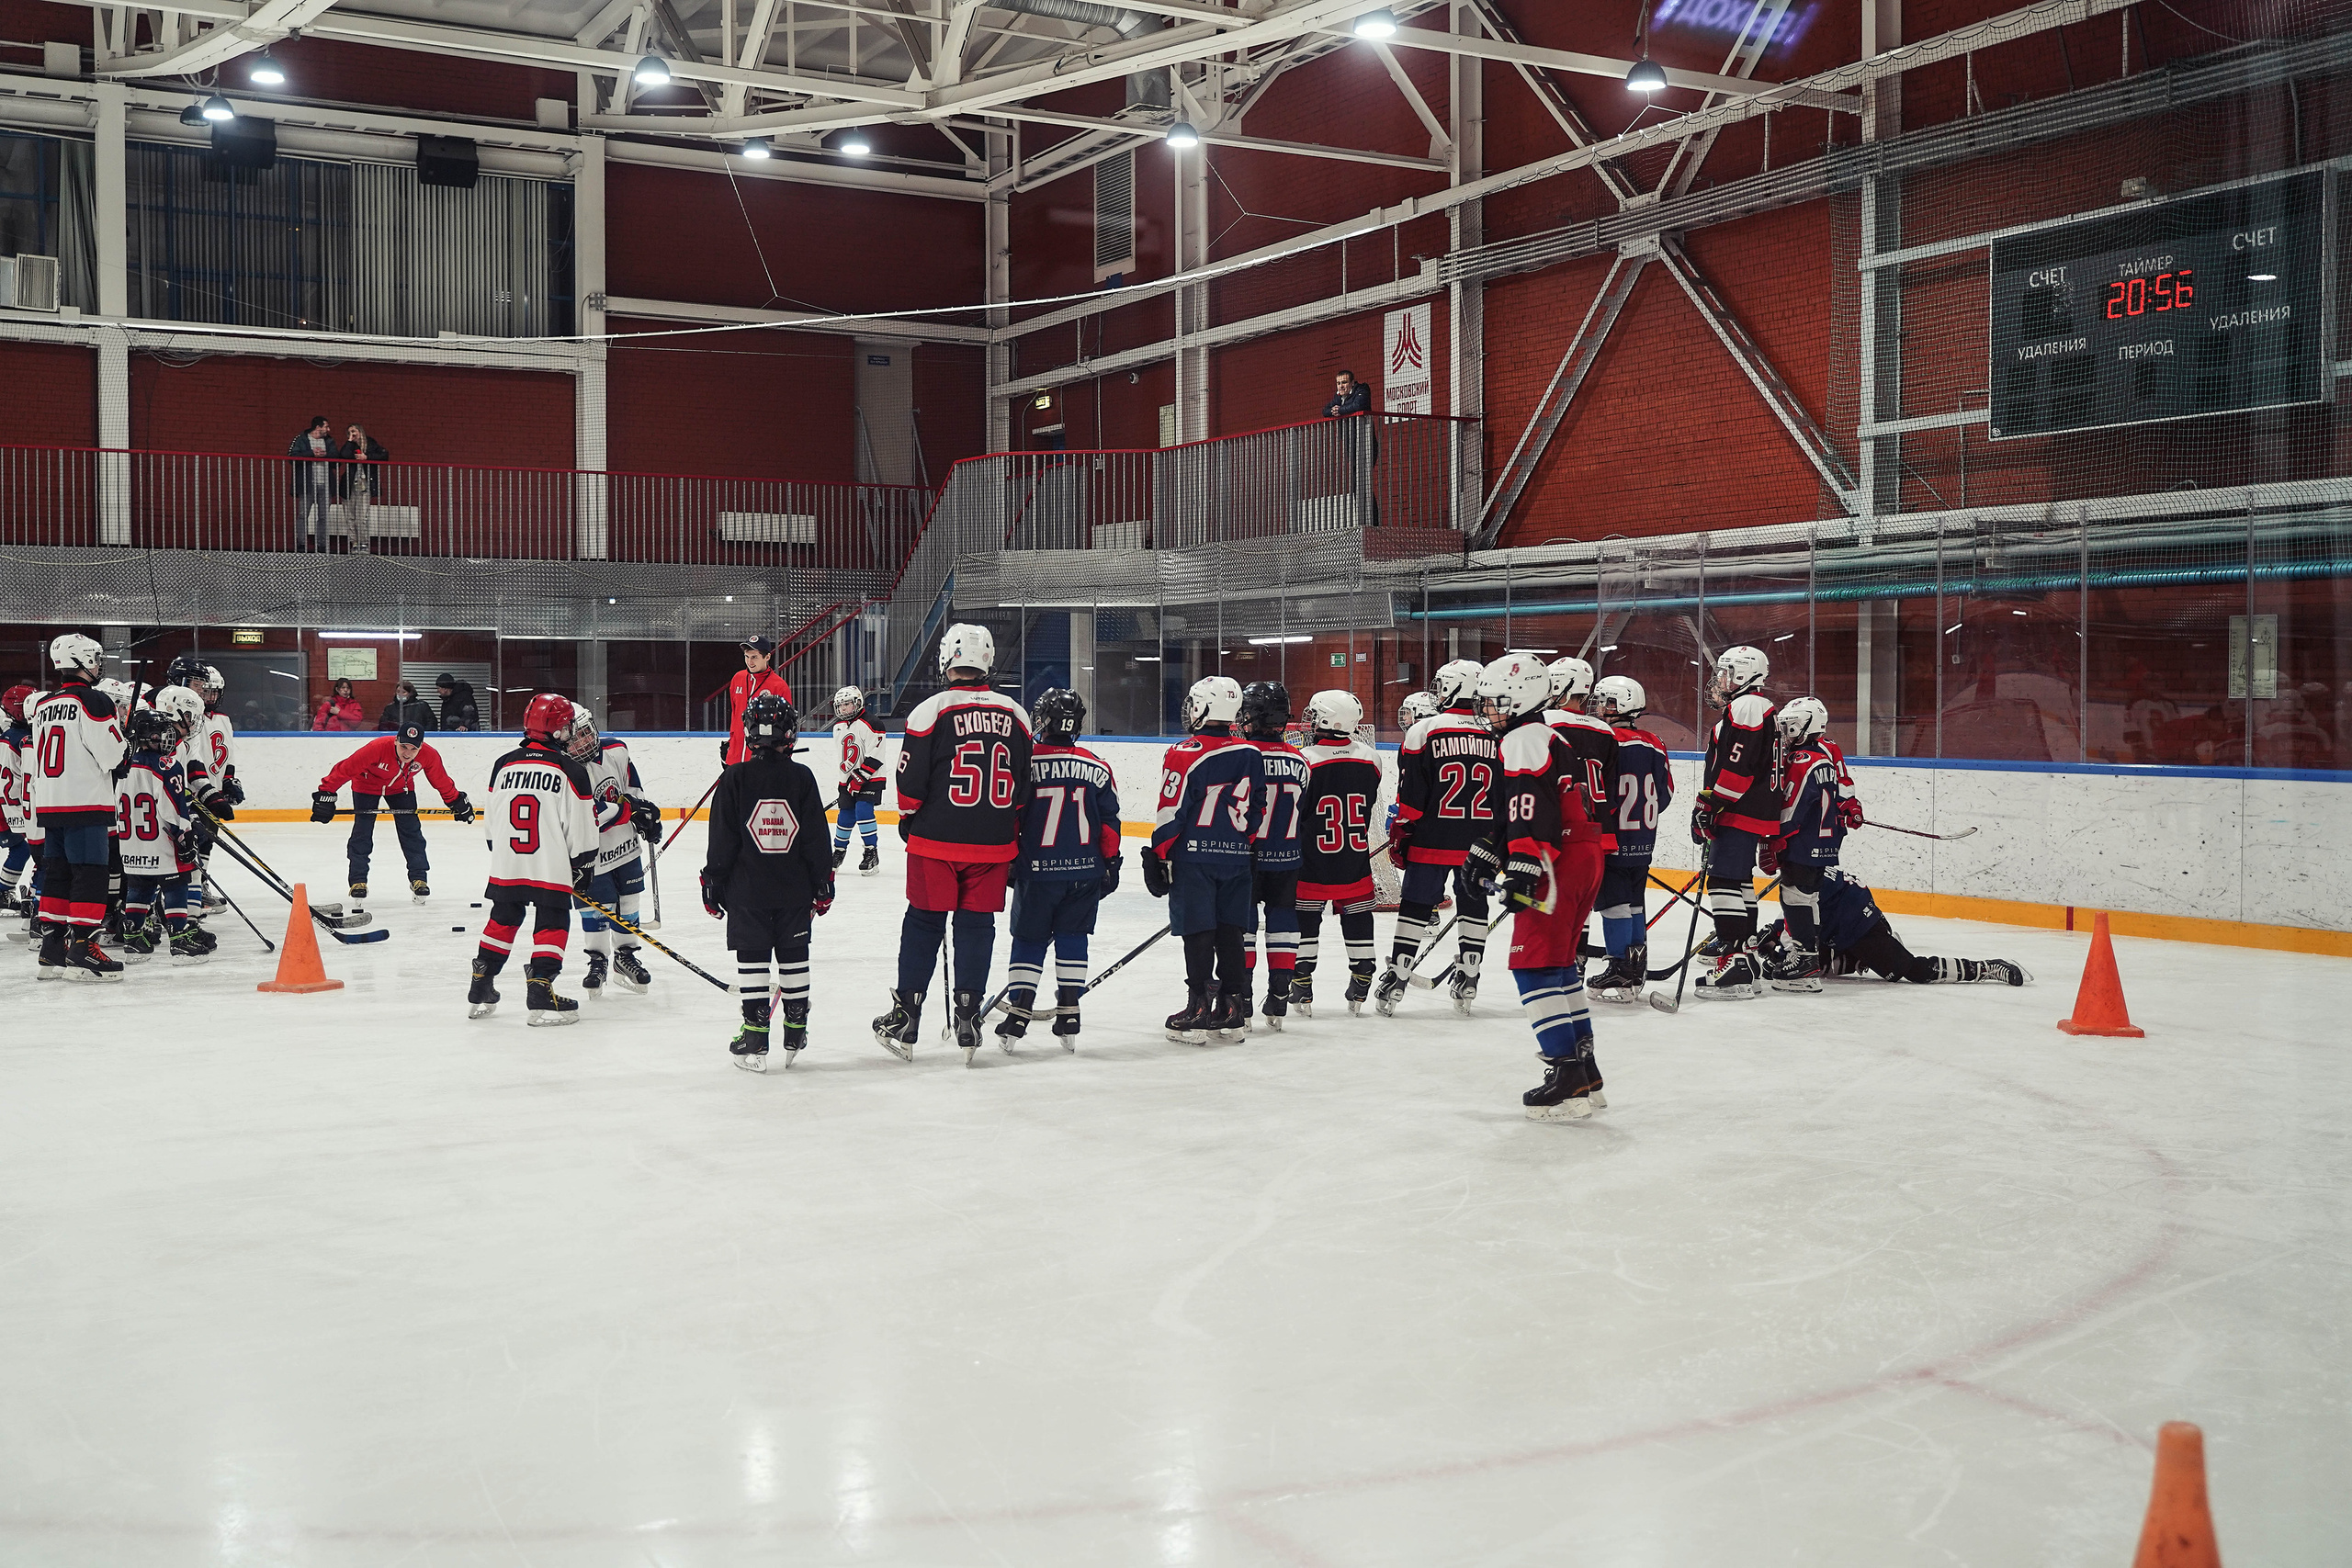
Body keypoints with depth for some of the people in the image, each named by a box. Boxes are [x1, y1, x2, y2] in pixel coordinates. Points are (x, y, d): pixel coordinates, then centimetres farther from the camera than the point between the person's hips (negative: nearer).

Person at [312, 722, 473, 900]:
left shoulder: (429, 755, -29)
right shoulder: (377, 748, -41)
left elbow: (442, 780, -9)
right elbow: (346, 769, -33)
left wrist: (457, 802, -1)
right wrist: (326, 794, -32)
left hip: (401, 787, 3)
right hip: (367, 784, -3)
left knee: (410, 830, -4)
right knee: (362, 831, -7)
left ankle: (418, 879, 5)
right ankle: (358, 881, 3)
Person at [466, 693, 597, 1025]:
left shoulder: (503, 765, 6)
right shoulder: (571, 770, -8)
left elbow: (492, 822, 15)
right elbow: (581, 827, -6)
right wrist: (585, 865, 6)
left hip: (505, 865, 5)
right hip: (551, 869, -5)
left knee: (502, 921, 18)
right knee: (552, 926, 3)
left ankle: (480, 992, 24)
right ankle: (541, 995, -6)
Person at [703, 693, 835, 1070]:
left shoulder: (735, 778, -7)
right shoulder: (802, 778, -3)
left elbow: (722, 841, -5)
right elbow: (817, 838, 0)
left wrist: (713, 884, 4)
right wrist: (823, 883, 10)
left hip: (747, 888, -2)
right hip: (794, 889, 2)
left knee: (752, 959, 3)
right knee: (793, 956, 12)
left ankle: (755, 1039, 2)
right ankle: (796, 1032, 17)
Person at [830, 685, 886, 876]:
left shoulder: (869, 725, -15)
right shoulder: (838, 727, 11)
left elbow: (875, 758, -19)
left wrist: (859, 777, -20)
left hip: (869, 779, -7)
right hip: (848, 780, 7)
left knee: (863, 811, -18)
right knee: (845, 816, 7)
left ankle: (872, 854, -12)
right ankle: (839, 851, 24)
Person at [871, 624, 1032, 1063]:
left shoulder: (930, 711, -9)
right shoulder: (1015, 715, 3)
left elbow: (911, 784, -6)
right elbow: (1024, 786, 9)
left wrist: (908, 822, 12)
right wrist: (1013, 835, 19)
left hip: (936, 842, -2)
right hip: (993, 845, 2)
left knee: (924, 923, 8)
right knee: (977, 926, 9)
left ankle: (905, 1017, 11)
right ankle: (968, 1018, 9)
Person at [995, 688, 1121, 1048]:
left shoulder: (1026, 762, -7)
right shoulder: (1097, 768, 1)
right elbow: (1109, 823, 5)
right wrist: (1110, 864, 15)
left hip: (1037, 869, -2)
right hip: (1086, 870, 2)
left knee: (1028, 939, 9)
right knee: (1072, 938, 11)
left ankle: (1017, 1013, 5)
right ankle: (1068, 1017, 8)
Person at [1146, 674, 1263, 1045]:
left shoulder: (1184, 755, -12)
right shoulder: (1251, 755, 5)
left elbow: (1172, 814, -12)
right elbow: (1257, 812, 11)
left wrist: (1157, 857, -2)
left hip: (1193, 858, -5)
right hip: (1236, 858, 5)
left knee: (1198, 934, -1)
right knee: (1230, 932, 10)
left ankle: (1199, 1010, 0)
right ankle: (1232, 1011, 13)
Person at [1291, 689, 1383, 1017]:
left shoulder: (1304, 760, -17)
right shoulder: (1369, 758, -2)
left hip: (1312, 863, -3)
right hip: (1356, 863, 3)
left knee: (1305, 919, 8)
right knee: (1357, 919, 13)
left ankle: (1301, 991, 8)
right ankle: (1360, 989, 18)